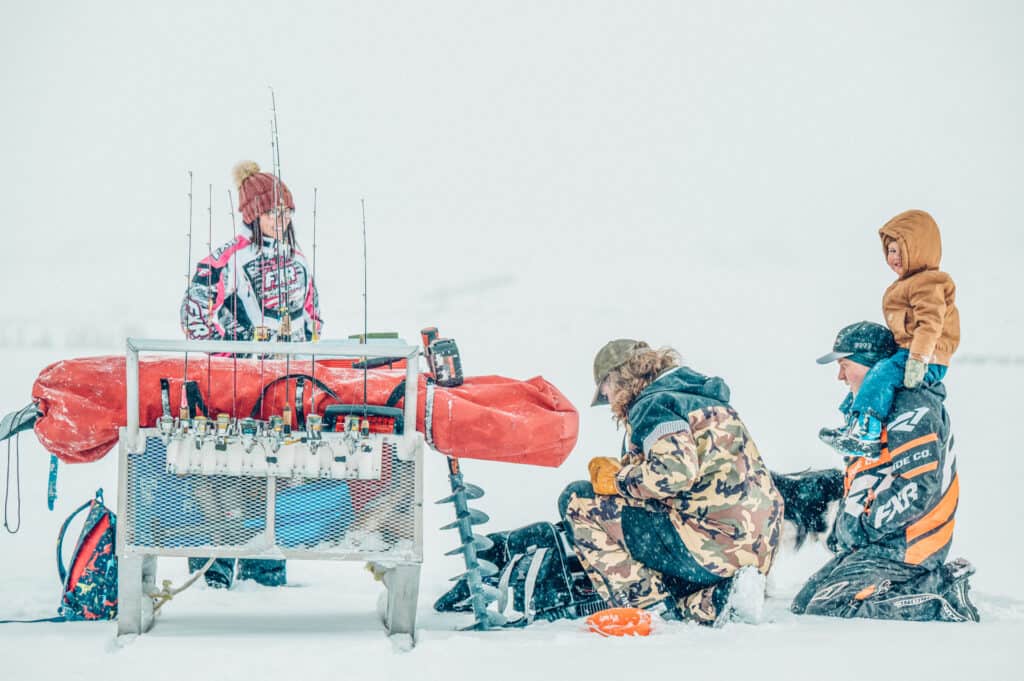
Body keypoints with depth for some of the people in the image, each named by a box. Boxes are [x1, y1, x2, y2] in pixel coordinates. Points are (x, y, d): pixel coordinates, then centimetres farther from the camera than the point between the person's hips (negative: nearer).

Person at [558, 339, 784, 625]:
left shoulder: (653, 405, -6)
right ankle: (714, 601, 4)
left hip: (710, 544, -9)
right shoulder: (699, 398, 23)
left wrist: (618, 479, -6)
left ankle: (650, 604, -6)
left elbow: (674, 472, -23)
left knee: (577, 500, -2)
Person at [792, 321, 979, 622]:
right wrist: (844, 528, 14)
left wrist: (867, 527, -18)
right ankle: (932, 584, 5)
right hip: (871, 543, 11)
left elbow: (919, 485, -25)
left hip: (903, 548, -11)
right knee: (804, 604, 9)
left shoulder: (912, 409, -15)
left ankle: (944, 605, -16)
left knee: (827, 612, -21)